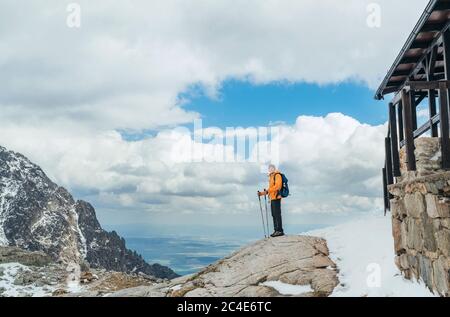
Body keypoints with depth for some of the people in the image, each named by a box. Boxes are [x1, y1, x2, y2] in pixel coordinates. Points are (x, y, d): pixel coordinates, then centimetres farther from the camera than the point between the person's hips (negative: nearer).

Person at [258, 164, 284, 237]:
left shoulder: (277, 175, -6)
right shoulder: (271, 176, 23)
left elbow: (277, 186, -19)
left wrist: (267, 191, -22)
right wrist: (262, 193, 16)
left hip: (276, 197, -10)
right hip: (272, 198, 10)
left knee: (277, 214, -10)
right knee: (274, 215, 10)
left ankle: (280, 230, -9)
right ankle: (276, 230, 14)